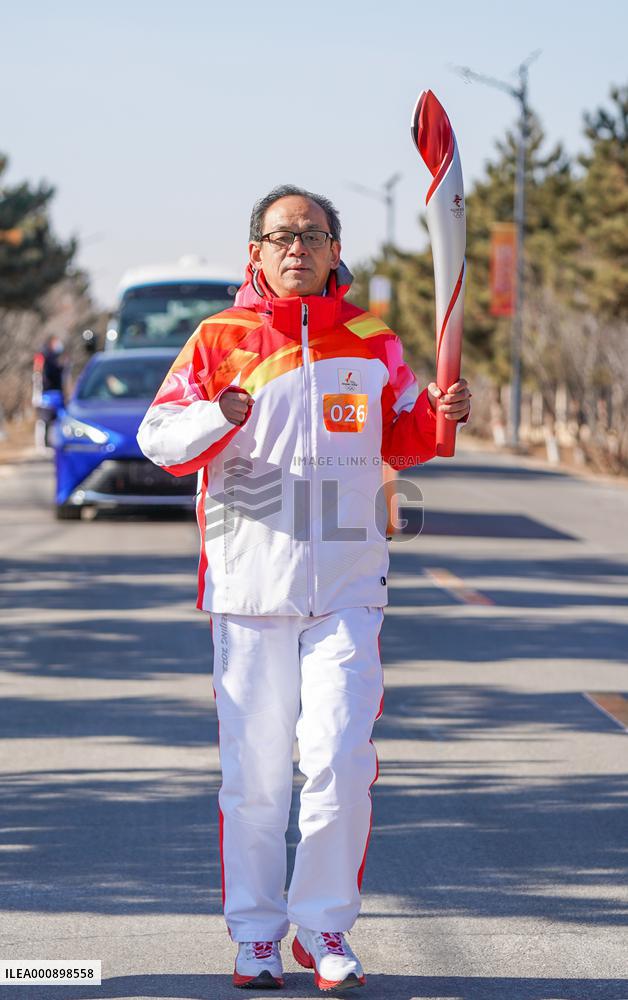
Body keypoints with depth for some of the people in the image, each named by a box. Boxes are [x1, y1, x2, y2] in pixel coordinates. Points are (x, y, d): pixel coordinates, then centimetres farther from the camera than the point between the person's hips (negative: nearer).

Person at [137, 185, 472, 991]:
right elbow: (159, 437, -2)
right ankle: (256, 933, 16)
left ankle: (324, 926, 8)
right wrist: (219, 417, -22)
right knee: (255, 768, 4)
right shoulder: (219, 339, 2)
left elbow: (400, 441, 18)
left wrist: (440, 415, -3)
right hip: (248, 584, -1)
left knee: (342, 759, -7)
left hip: (346, 590, 1)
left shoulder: (372, 342, 8)